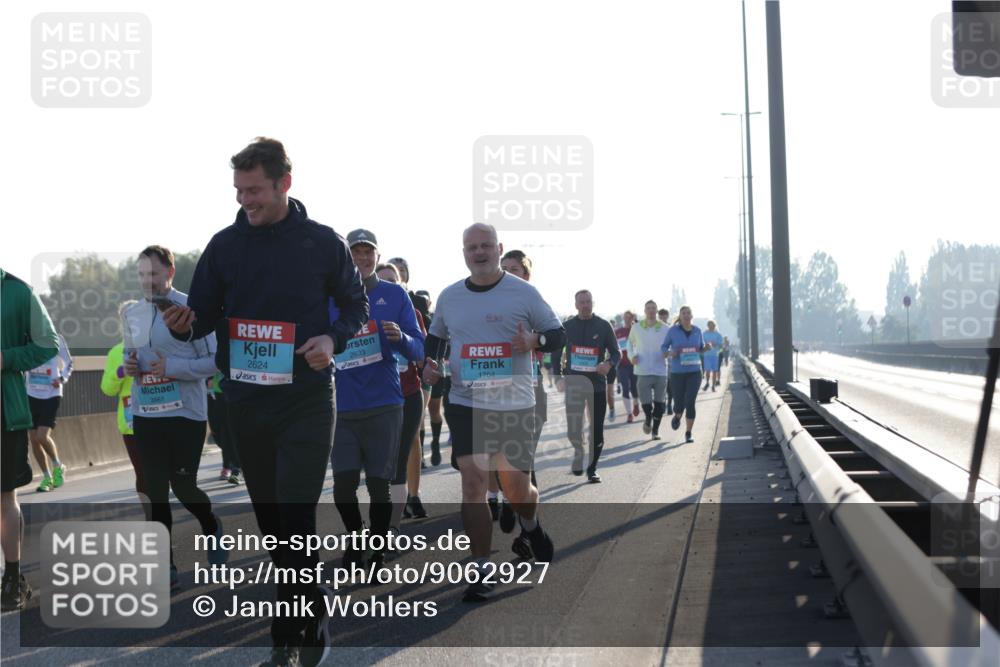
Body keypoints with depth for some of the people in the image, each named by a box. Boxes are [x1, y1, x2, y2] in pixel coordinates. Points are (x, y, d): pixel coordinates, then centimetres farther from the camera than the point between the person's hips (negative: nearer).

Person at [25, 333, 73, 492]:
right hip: (31, 395, 4)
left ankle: (58, 466, 11)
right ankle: (46, 477, 17)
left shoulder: (56, 339, -5)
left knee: (42, 436, -15)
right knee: (33, 439, 2)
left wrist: (62, 379, -10)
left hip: (51, 395, -4)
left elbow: (68, 363, 7)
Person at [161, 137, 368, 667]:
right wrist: (185, 325, -17)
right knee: (270, 515, 11)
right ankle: (315, 605, 29)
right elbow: (205, 316, 6)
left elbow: (356, 305, 7)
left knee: (294, 518, -9)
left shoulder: (323, 242, -4)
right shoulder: (224, 245, 2)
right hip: (244, 400, 4)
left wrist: (333, 339, -13)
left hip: (305, 399, -4)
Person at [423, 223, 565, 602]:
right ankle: (481, 572, -2)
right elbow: (435, 336, 24)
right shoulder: (449, 297, 8)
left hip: (515, 405, -1)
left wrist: (536, 341, -19)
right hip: (466, 403, 2)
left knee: (516, 488, 5)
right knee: (473, 482, -10)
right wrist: (429, 363, 4)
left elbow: (558, 334, 2)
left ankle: (531, 525, 43)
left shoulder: (523, 293, -2)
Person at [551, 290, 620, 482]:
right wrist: (558, 376, 1)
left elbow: (617, 352, 4)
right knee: (573, 430, -3)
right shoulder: (567, 326, 5)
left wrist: (609, 364, -19)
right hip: (573, 383, 0)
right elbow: (556, 352, 13)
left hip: (597, 384, 0)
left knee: (597, 430, 1)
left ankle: (592, 469, 15)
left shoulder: (604, 326, 1)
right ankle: (578, 450, 29)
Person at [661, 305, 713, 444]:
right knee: (679, 403, 3)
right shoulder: (673, 330, -5)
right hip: (677, 372, -1)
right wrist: (670, 353, -19)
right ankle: (677, 416, 42)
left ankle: (688, 433, 0)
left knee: (690, 402, -13)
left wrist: (707, 347, -8)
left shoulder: (697, 331, 2)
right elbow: (663, 347, 3)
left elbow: (701, 348, 15)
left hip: (694, 371, 1)